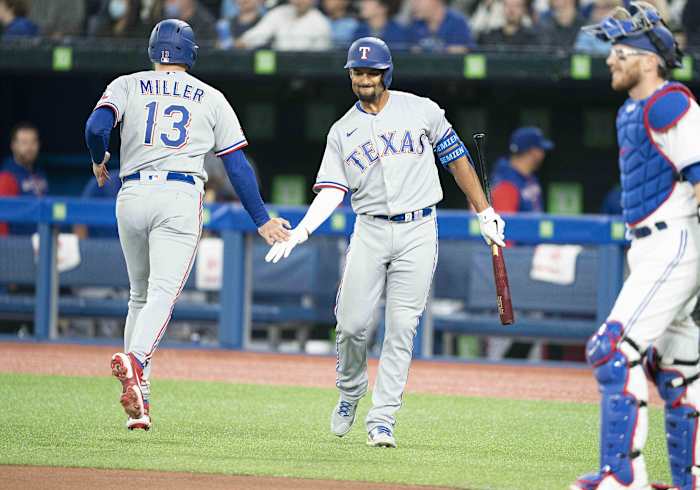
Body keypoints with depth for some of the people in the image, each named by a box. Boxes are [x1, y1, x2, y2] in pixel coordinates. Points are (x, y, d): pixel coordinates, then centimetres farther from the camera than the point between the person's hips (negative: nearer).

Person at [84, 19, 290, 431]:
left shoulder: (127, 85, 11)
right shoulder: (211, 99, 14)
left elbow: (96, 127, -6)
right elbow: (237, 164, 11)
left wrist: (99, 161, 15)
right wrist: (261, 219, 15)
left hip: (133, 196, 2)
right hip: (181, 197, -2)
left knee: (140, 295, 17)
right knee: (162, 295, -14)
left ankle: (138, 399, 12)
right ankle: (135, 360, -44)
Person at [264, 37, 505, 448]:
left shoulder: (421, 111, 4)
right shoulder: (342, 132, 9)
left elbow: (457, 158, 10)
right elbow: (331, 192, 2)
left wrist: (485, 212, 7)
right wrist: (299, 233, -14)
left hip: (418, 232, -2)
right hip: (370, 232, 2)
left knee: (402, 329, -6)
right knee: (352, 324, -5)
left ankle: (382, 420, -4)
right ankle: (351, 391, 24)